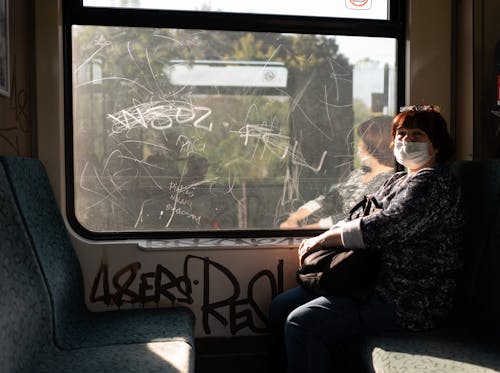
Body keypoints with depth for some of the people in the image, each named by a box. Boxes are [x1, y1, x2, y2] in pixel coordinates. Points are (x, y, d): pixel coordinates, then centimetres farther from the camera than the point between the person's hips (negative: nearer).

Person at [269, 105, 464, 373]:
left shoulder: (434, 183, -13)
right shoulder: (398, 180, 17)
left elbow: (382, 227, -23)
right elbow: (361, 217, 17)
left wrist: (322, 239, -13)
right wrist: (317, 240, -1)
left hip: (408, 303, -9)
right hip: (373, 282, 10)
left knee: (302, 323, -23)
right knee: (281, 306, 4)